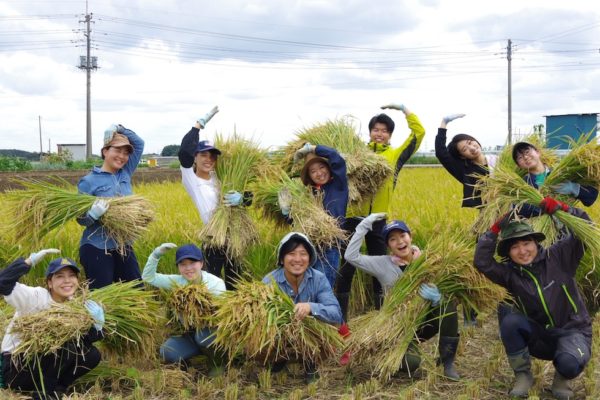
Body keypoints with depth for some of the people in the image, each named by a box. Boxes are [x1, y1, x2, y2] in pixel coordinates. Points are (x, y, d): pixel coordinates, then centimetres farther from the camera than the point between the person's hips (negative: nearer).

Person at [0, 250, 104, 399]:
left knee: (92, 354, -9)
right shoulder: (36, 296, -18)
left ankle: (54, 387, 2)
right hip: (14, 366, -6)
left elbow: (83, 343, -8)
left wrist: (97, 324, -25)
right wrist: (31, 260, -36)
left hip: (41, 362, 6)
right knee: (68, 346, -27)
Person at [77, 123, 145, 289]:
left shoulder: (125, 174, 8)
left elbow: (139, 143, 13)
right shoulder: (89, 181, -8)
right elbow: (80, 217, -8)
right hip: (97, 249, -6)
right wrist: (93, 214, -29)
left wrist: (120, 129, 0)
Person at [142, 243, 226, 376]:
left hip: (213, 330, -3)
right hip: (190, 333, 3)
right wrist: (156, 254, -17)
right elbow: (148, 277, -5)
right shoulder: (177, 281, -4)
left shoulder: (216, 283, -15)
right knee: (166, 353, -21)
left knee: (203, 334, -36)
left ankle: (218, 364, -6)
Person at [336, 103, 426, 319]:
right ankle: (340, 316, 12)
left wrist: (403, 108, 9)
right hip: (354, 217, -1)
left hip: (379, 220, 1)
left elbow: (419, 133, 7)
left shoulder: (396, 155, 9)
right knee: (347, 267, 2)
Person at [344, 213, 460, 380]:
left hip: (426, 322, 2)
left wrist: (436, 297, -29)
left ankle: (448, 362, -15)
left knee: (448, 303, -28)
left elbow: (441, 293, -4)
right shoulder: (383, 264, -6)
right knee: (410, 363, -30)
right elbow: (351, 256, -16)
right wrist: (364, 225, -15)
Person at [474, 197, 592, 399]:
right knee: (509, 318, -28)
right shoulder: (510, 274, -5)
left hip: (572, 332, -2)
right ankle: (523, 375, -9)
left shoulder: (558, 256, -8)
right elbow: (482, 262, -18)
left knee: (569, 364, -36)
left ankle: (562, 378, 4)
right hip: (539, 337, 2)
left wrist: (561, 208, -28)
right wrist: (495, 229, -22)